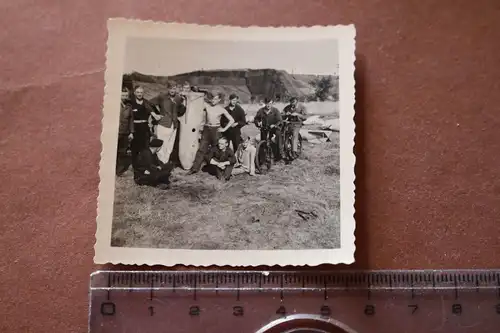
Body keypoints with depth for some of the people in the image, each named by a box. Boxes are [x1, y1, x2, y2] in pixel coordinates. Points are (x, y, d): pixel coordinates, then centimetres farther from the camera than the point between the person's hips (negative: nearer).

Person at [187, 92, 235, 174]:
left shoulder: (221, 109, -1)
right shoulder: (206, 105, 2)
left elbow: (231, 120, 2)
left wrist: (224, 129, -2)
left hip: (216, 130, -2)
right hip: (206, 129, 2)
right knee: (202, 149, -1)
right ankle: (195, 168, 0)